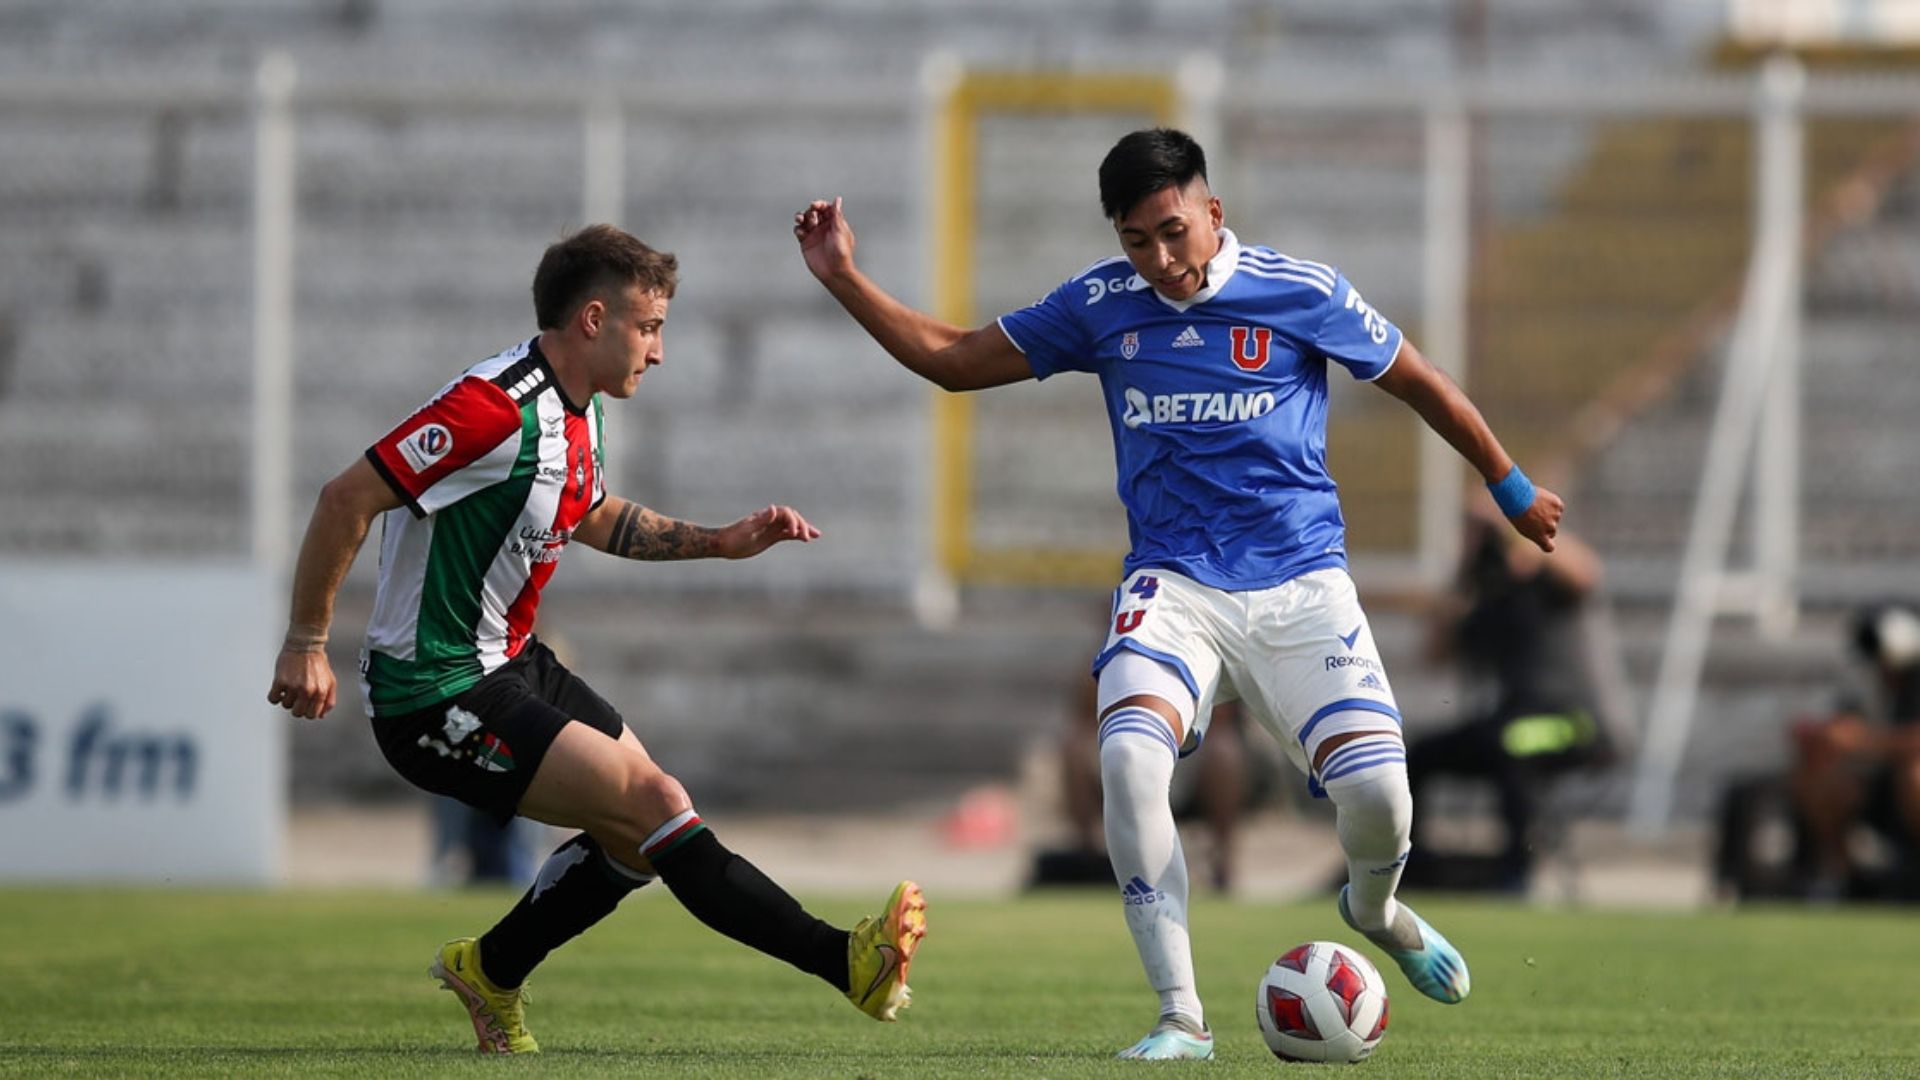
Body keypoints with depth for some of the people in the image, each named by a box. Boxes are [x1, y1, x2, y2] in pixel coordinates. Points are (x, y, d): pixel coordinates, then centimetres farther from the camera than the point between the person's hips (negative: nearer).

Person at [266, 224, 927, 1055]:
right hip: (442, 697, -10)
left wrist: (720, 542, 13)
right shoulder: (498, 408, -23)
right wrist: (306, 644, -20)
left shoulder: (579, 411, 8)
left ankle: (490, 971, 29)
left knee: (641, 835, 13)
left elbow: (596, 519, 26)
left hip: (511, 665, 10)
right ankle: (847, 963, -19)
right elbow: (348, 499, -23)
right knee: (654, 803, -16)